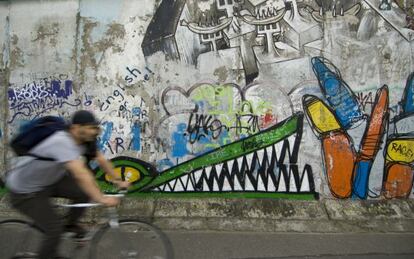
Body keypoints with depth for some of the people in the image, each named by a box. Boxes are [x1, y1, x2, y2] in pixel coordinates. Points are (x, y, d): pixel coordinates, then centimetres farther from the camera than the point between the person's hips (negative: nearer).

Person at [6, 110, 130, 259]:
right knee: (55, 230, -11)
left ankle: (69, 224, 18)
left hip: (49, 179, 8)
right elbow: (81, 174, -45)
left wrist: (118, 180, 2)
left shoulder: (84, 140, -10)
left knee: (85, 193, -7)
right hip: (25, 191, -8)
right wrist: (102, 199, -45)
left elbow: (101, 160, 2)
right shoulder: (62, 142, -37)